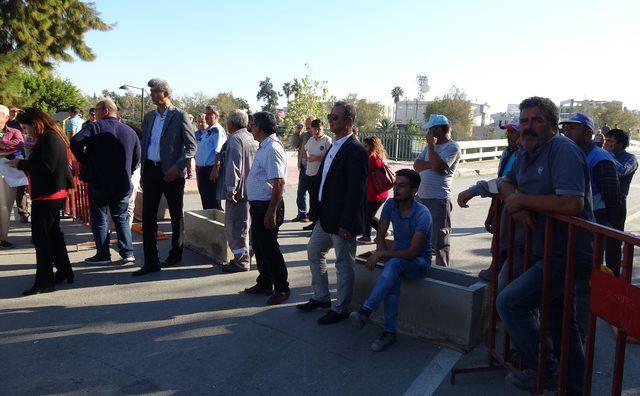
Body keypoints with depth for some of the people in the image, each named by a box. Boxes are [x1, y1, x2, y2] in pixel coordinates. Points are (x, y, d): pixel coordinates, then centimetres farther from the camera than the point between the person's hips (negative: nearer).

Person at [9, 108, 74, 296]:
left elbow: (46, 166, -25)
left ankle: (44, 281, -2)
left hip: (47, 196, -11)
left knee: (41, 237, -7)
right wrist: (24, 164, 8)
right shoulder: (52, 137, 15)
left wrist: (21, 164, -14)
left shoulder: (49, 138, -16)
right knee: (53, 233, 18)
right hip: (54, 194, 11)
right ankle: (64, 273, 28)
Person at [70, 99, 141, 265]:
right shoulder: (130, 131, 7)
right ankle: (127, 253, 9)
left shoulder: (95, 127, -7)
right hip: (123, 185, 4)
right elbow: (137, 158, 10)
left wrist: (84, 161, -7)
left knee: (99, 220, 8)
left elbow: (75, 142, -22)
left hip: (99, 184, -4)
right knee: (122, 219, 14)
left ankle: (103, 255, 11)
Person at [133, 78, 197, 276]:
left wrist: (177, 167, -18)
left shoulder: (180, 116, -6)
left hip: (171, 173, -5)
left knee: (176, 215, 9)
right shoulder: (148, 117, 13)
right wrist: (143, 170, 11)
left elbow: (191, 146, -8)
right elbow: (144, 144, 20)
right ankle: (151, 262, 5)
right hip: (150, 171, 5)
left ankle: (175, 254, 27)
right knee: (148, 216, 1)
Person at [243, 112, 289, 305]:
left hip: (267, 205, -10)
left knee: (269, 248, -1)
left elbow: (279, 183, -25)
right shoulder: (264, 147, 13)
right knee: (258, 245, 18)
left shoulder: (272, 149, -20)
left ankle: (281, 289, 13)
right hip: (258, 205, 10)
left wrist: (271, 212, -26)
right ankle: (264, 284, 32)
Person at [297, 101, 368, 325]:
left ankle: (341, 309, 19)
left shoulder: (356, 152, -18)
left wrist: (346, 224, -22)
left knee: (344, 264, 4)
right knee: (314, 252, 21)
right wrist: (319, 210, 13)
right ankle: (321, 297, 36)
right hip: (325, 217, 10)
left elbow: (356, 191, -21)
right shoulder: (334, 147, 11)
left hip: (341, 221, -10)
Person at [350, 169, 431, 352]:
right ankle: (389, 332, -27)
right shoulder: (390, 205, -3)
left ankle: (365, 312, -42)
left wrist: (382, 254, -29)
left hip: (419, 262, -4)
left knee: (394, 264, -37)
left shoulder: (422, 214, -21)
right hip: (397, 256, 4)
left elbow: (413, 251, -26)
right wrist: (381, 251, -16)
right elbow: (380, 236, 5)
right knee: (393, 278, -32)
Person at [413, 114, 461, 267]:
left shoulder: (453, 147, -8)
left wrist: (431, 145, -10)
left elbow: (438, 165, -22)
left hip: (438, 200, -8)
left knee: (439, 241, -4)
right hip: (421, 197, 8)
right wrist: (432, 164, -12)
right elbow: (416, 165, 7)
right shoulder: (432, 145, 17)